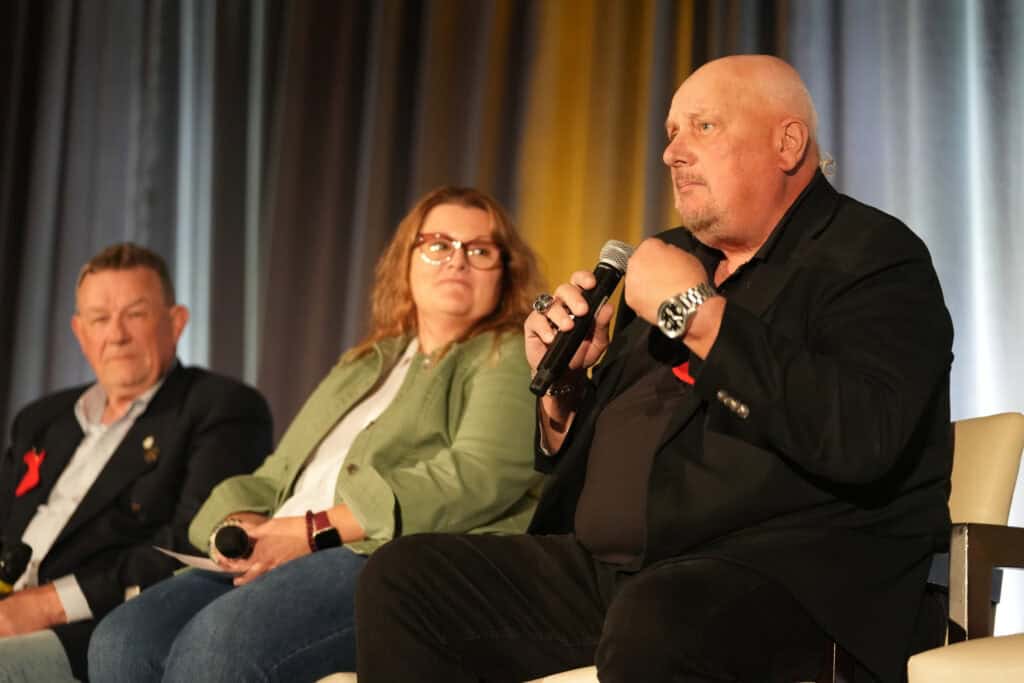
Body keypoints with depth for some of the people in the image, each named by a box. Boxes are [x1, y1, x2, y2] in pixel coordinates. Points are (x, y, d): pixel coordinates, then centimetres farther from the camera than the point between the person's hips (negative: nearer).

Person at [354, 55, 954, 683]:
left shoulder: (876, 257, -2)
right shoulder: (676, 258, 21)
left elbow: (861, 440, -23)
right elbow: (574, 457, 26)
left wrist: (696, 311, -16)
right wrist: (562, 382, 4)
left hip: (778, 576, -7)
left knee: (654, 622, -39)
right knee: (404, 578, -7)